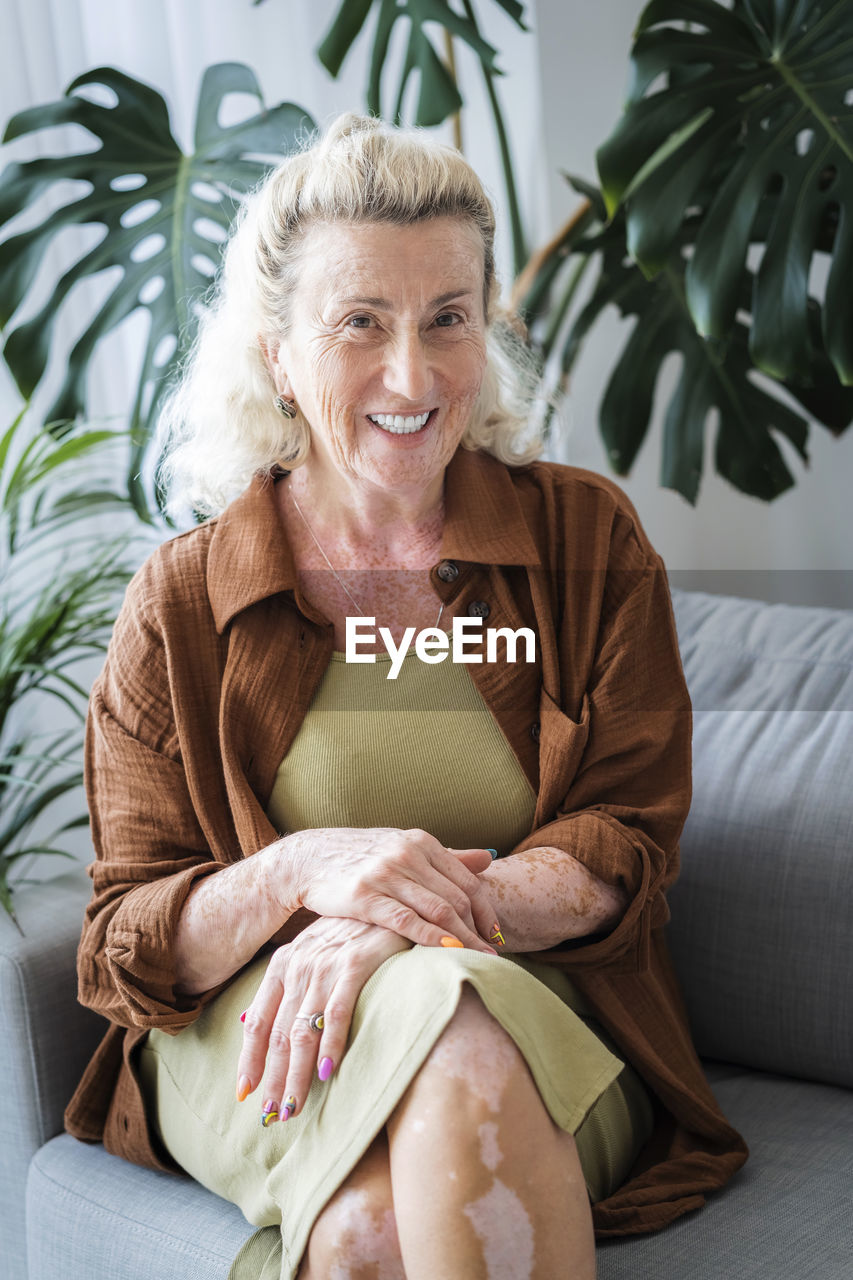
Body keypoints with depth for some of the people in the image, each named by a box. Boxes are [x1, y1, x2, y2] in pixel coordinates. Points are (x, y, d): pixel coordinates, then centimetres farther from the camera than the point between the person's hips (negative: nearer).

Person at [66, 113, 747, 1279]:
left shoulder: (588, 537, 5)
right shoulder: (182, 604, 3)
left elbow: (630, 849, 0)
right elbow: (127, 951, 2)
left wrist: (399, 919, -19)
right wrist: (302, 871, -21)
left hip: (540, 1007, 0)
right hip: (247, 1028, 1)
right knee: (455, 1039, -34)